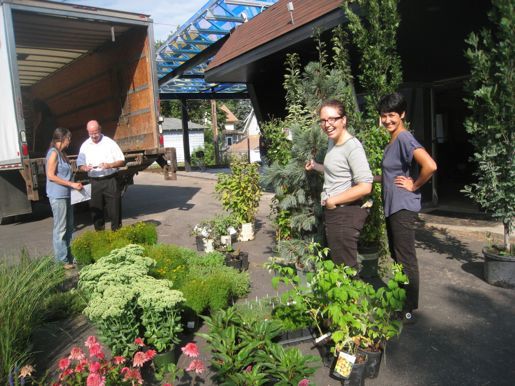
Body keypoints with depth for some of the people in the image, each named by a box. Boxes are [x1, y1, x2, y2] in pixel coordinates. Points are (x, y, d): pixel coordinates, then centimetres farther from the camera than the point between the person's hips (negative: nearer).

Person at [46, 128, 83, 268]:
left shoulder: (62, 153, 15)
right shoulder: (54, 153, -12)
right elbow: (51, 176, -17)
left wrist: (74, 184, 6)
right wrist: (71, 184, -16)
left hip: (66, 195, 9)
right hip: (58, 196, -9)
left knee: (69, 226, 15)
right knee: (60, 228, -2)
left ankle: (67, 255, 26)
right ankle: (61, 260, 7)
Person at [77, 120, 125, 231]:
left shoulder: (110, 143, -1)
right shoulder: (85, 146, 9)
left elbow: (122, 161, -2)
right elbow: (80, 164, 11)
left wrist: (110, 165, -20)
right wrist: (85, 168, -12)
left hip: (110, 181, -3)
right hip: (94, 182, 3)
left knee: (115, 208, -1)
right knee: (96, 209, 9)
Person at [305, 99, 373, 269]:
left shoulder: (353, 147, -18)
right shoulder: (332, 142, 9)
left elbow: (365, 187, -24)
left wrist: (332, 201, -17)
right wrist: (315, 166, 16)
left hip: (346, 214, -9)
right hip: (333, 212, 9)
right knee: (336, 263, 19)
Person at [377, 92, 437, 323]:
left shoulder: (404, 139, -17)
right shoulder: (393, 140, 12)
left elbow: (430, 166, -30)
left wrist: (414, 185, -17)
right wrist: (381, 178, 13)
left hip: (403, 207, -10)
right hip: (392, 206, 10)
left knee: (406, 260, 0)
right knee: (397, 257, 18)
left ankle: (409, 311, 13)